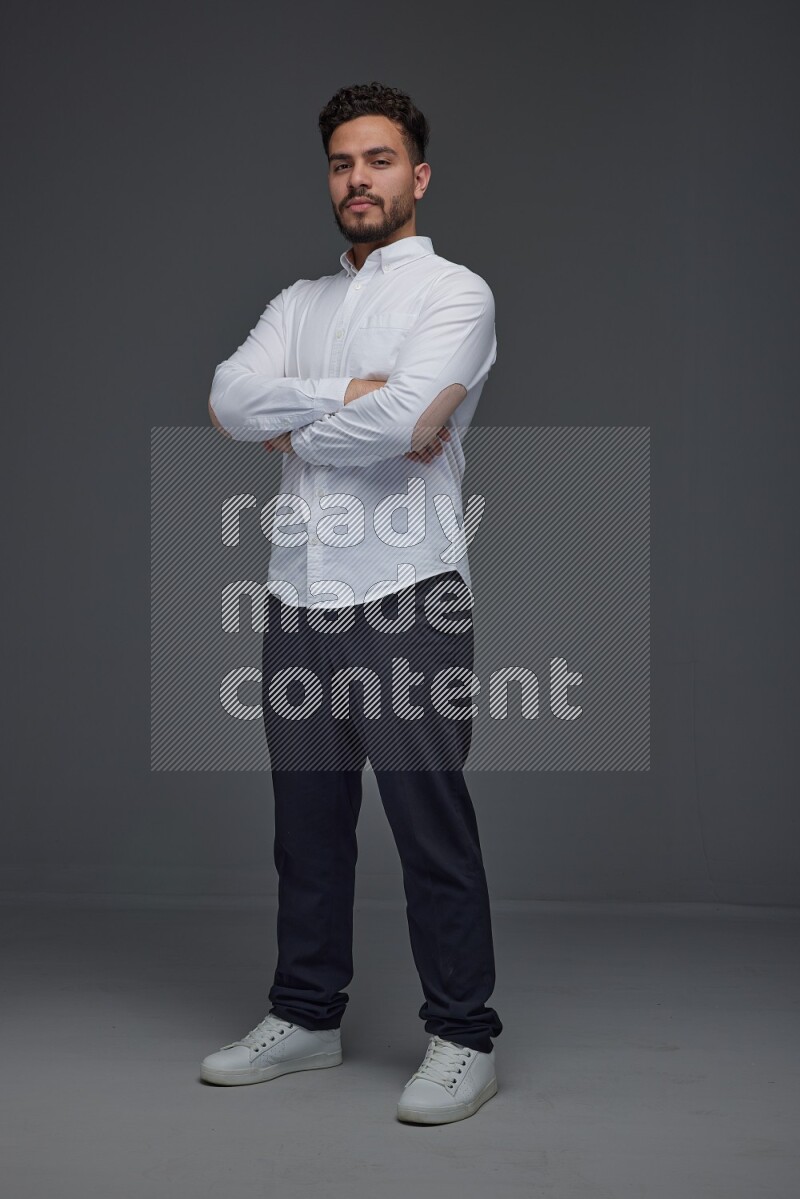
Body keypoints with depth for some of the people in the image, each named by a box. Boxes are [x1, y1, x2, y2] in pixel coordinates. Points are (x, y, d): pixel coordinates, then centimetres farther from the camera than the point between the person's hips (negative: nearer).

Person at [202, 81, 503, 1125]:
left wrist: (289, 421, -4)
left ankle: (464, 1038, 11)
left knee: (432, 827, -1)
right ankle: (307, 1017, 27)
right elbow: (229, 400, -1)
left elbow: (402, 423, -19)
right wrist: (347, 398, -12)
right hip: (298, 597, 6)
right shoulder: (300, 303, 17)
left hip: (405, 599, -6)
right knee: (308, 822, 13)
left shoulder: (455, 293, -2)